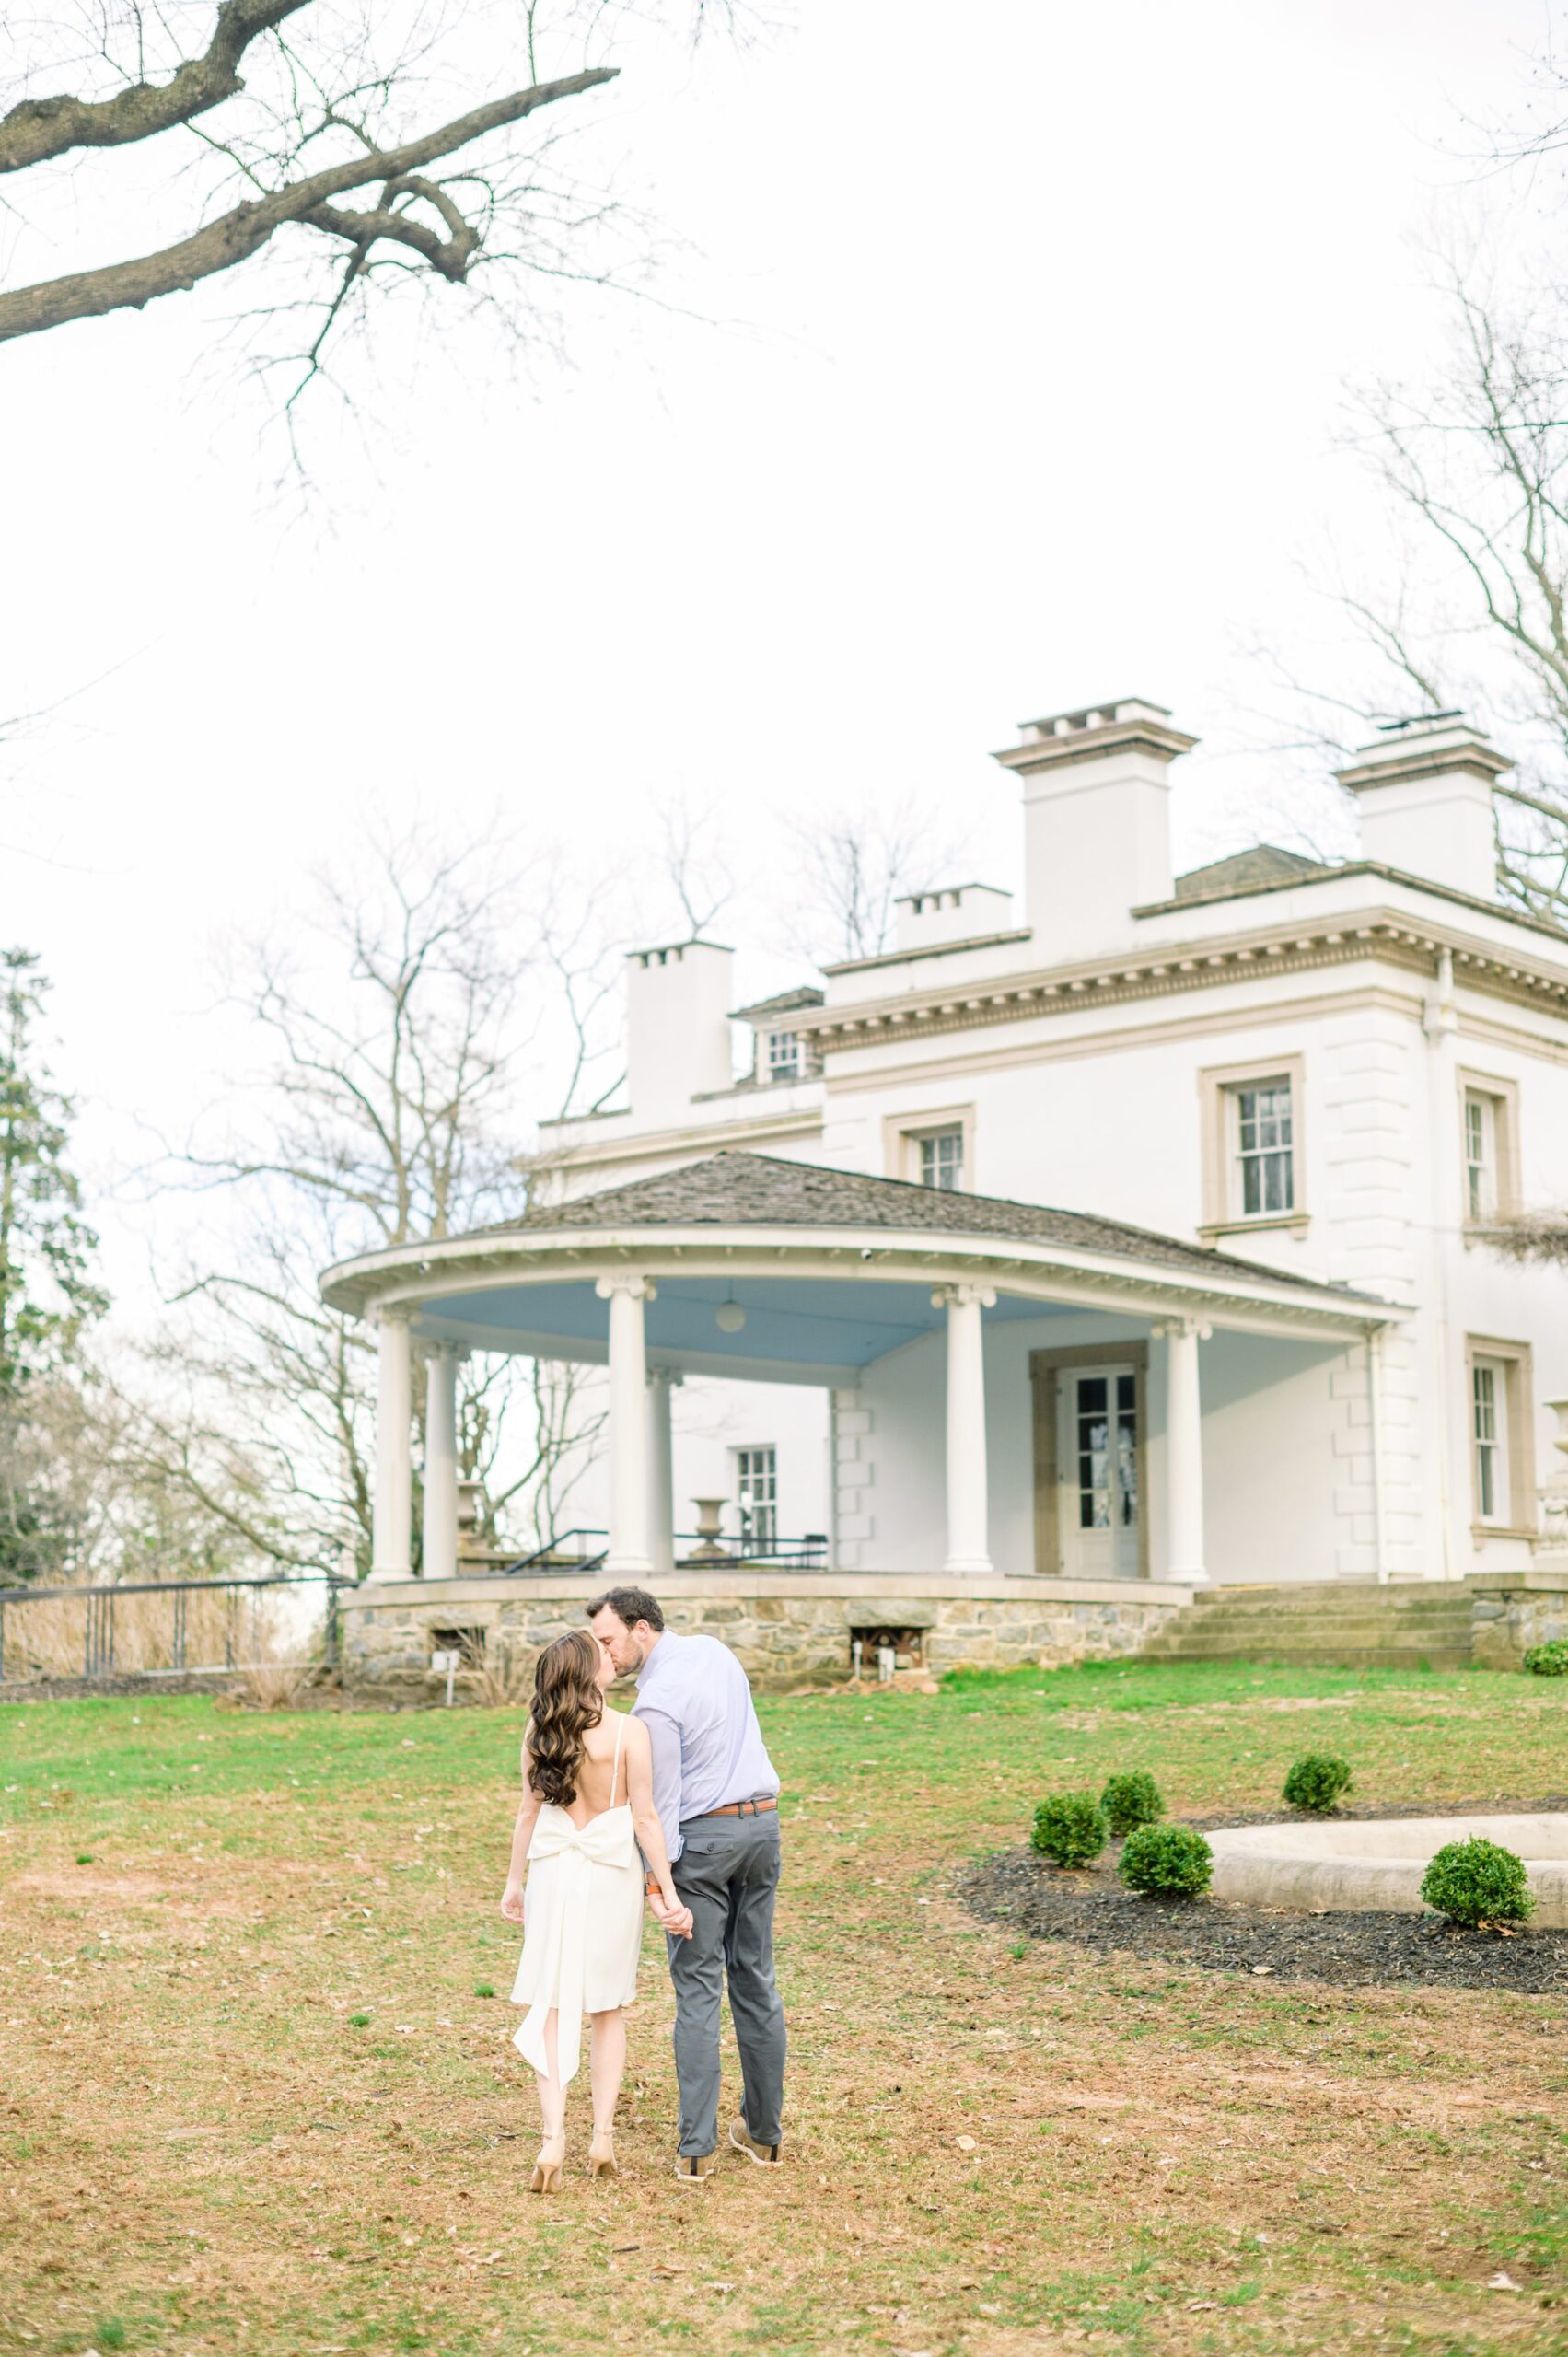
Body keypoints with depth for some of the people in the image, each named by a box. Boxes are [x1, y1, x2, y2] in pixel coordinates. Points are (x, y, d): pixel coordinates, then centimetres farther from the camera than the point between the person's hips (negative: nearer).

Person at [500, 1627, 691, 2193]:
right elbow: (644, 1818, -10)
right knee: (608, 2010, 13)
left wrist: (514, 1881, 14)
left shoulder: (538, 1731, -4)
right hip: (612, 1871, -1)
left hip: (553, 1870, 2)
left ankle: (554, 2140, -6)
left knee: (552, 2007, 6)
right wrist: (668, 1892, -4)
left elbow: (529, 1811, 2)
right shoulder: (629, 1732, -12)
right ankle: (603, 2139, 12)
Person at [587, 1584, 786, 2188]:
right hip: (762, 1823, 7)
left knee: (698, 1988, -3)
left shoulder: (655, 1703, -17)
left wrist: (656, 1884, -15)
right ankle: (764, 2131, 18)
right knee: (755, 1979, 13)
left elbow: (661, 1803, -17)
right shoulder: (714, 1651, 6)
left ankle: (697, 2149, -4)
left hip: (702, 1835, -7)